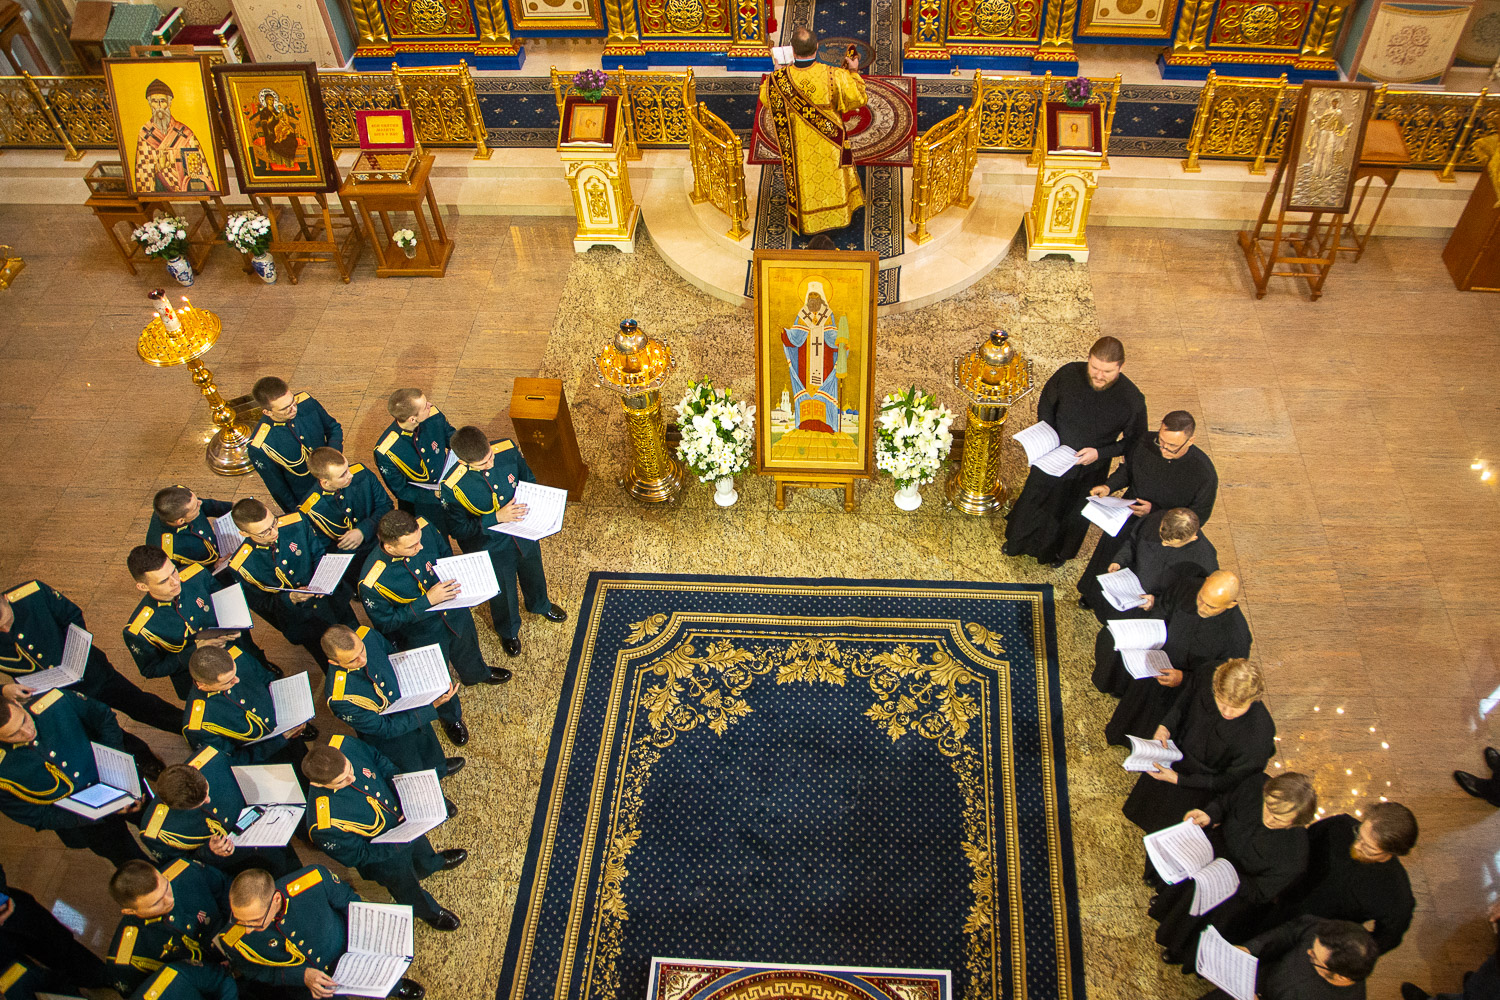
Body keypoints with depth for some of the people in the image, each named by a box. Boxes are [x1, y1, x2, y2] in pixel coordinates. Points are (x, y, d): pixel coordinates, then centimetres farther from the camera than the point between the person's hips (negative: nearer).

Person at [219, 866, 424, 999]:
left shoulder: (313, 880, -29)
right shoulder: (233, 940, -25)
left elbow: (348, 902, -8)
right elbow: (257, 973, -6)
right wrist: (302, 976, -21)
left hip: (346, 954, 0)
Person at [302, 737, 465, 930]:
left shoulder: (343, 745, -33)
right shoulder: (324, 826, -45)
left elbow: (378, 759, -9)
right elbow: (356, 856, -25)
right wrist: (397, 844, -25)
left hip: (404, 819, 4)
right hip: (384, 858, -4)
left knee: (425, 858, 38)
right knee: (410, 892, 29)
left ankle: (436, 862, 73)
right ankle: (431, 912, 62)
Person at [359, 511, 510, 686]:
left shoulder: (424, 528, -27)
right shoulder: (372, 584, -39)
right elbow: (386, 624, -23)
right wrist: (427, 601, -32)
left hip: (456, 612, 5)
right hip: (422, 637, -4)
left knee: (469, 657, 35)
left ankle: (480, 674, 69)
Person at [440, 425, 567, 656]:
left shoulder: (508, 450, -24)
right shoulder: (451, 487, -35)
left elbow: (528, 479, -4)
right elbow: (459, 528, -22)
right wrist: (496, 518, -34)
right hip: (493, 549, -4)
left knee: (534, 576, 33)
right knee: (503, 594, 25)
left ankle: (540, 605, 68)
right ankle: (508, 631, 58)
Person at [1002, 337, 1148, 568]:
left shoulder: (1132, 400, -29)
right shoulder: (1068, 374, -24)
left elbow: (1135, 441, -12)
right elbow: (1046, 404, -3)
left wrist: (1100, 453, -25)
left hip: (1089, 472, -1)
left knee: (1074, 514, 26)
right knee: (1033, 500, 24)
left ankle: (1058, 551, 58)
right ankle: (1018, 542, 55)